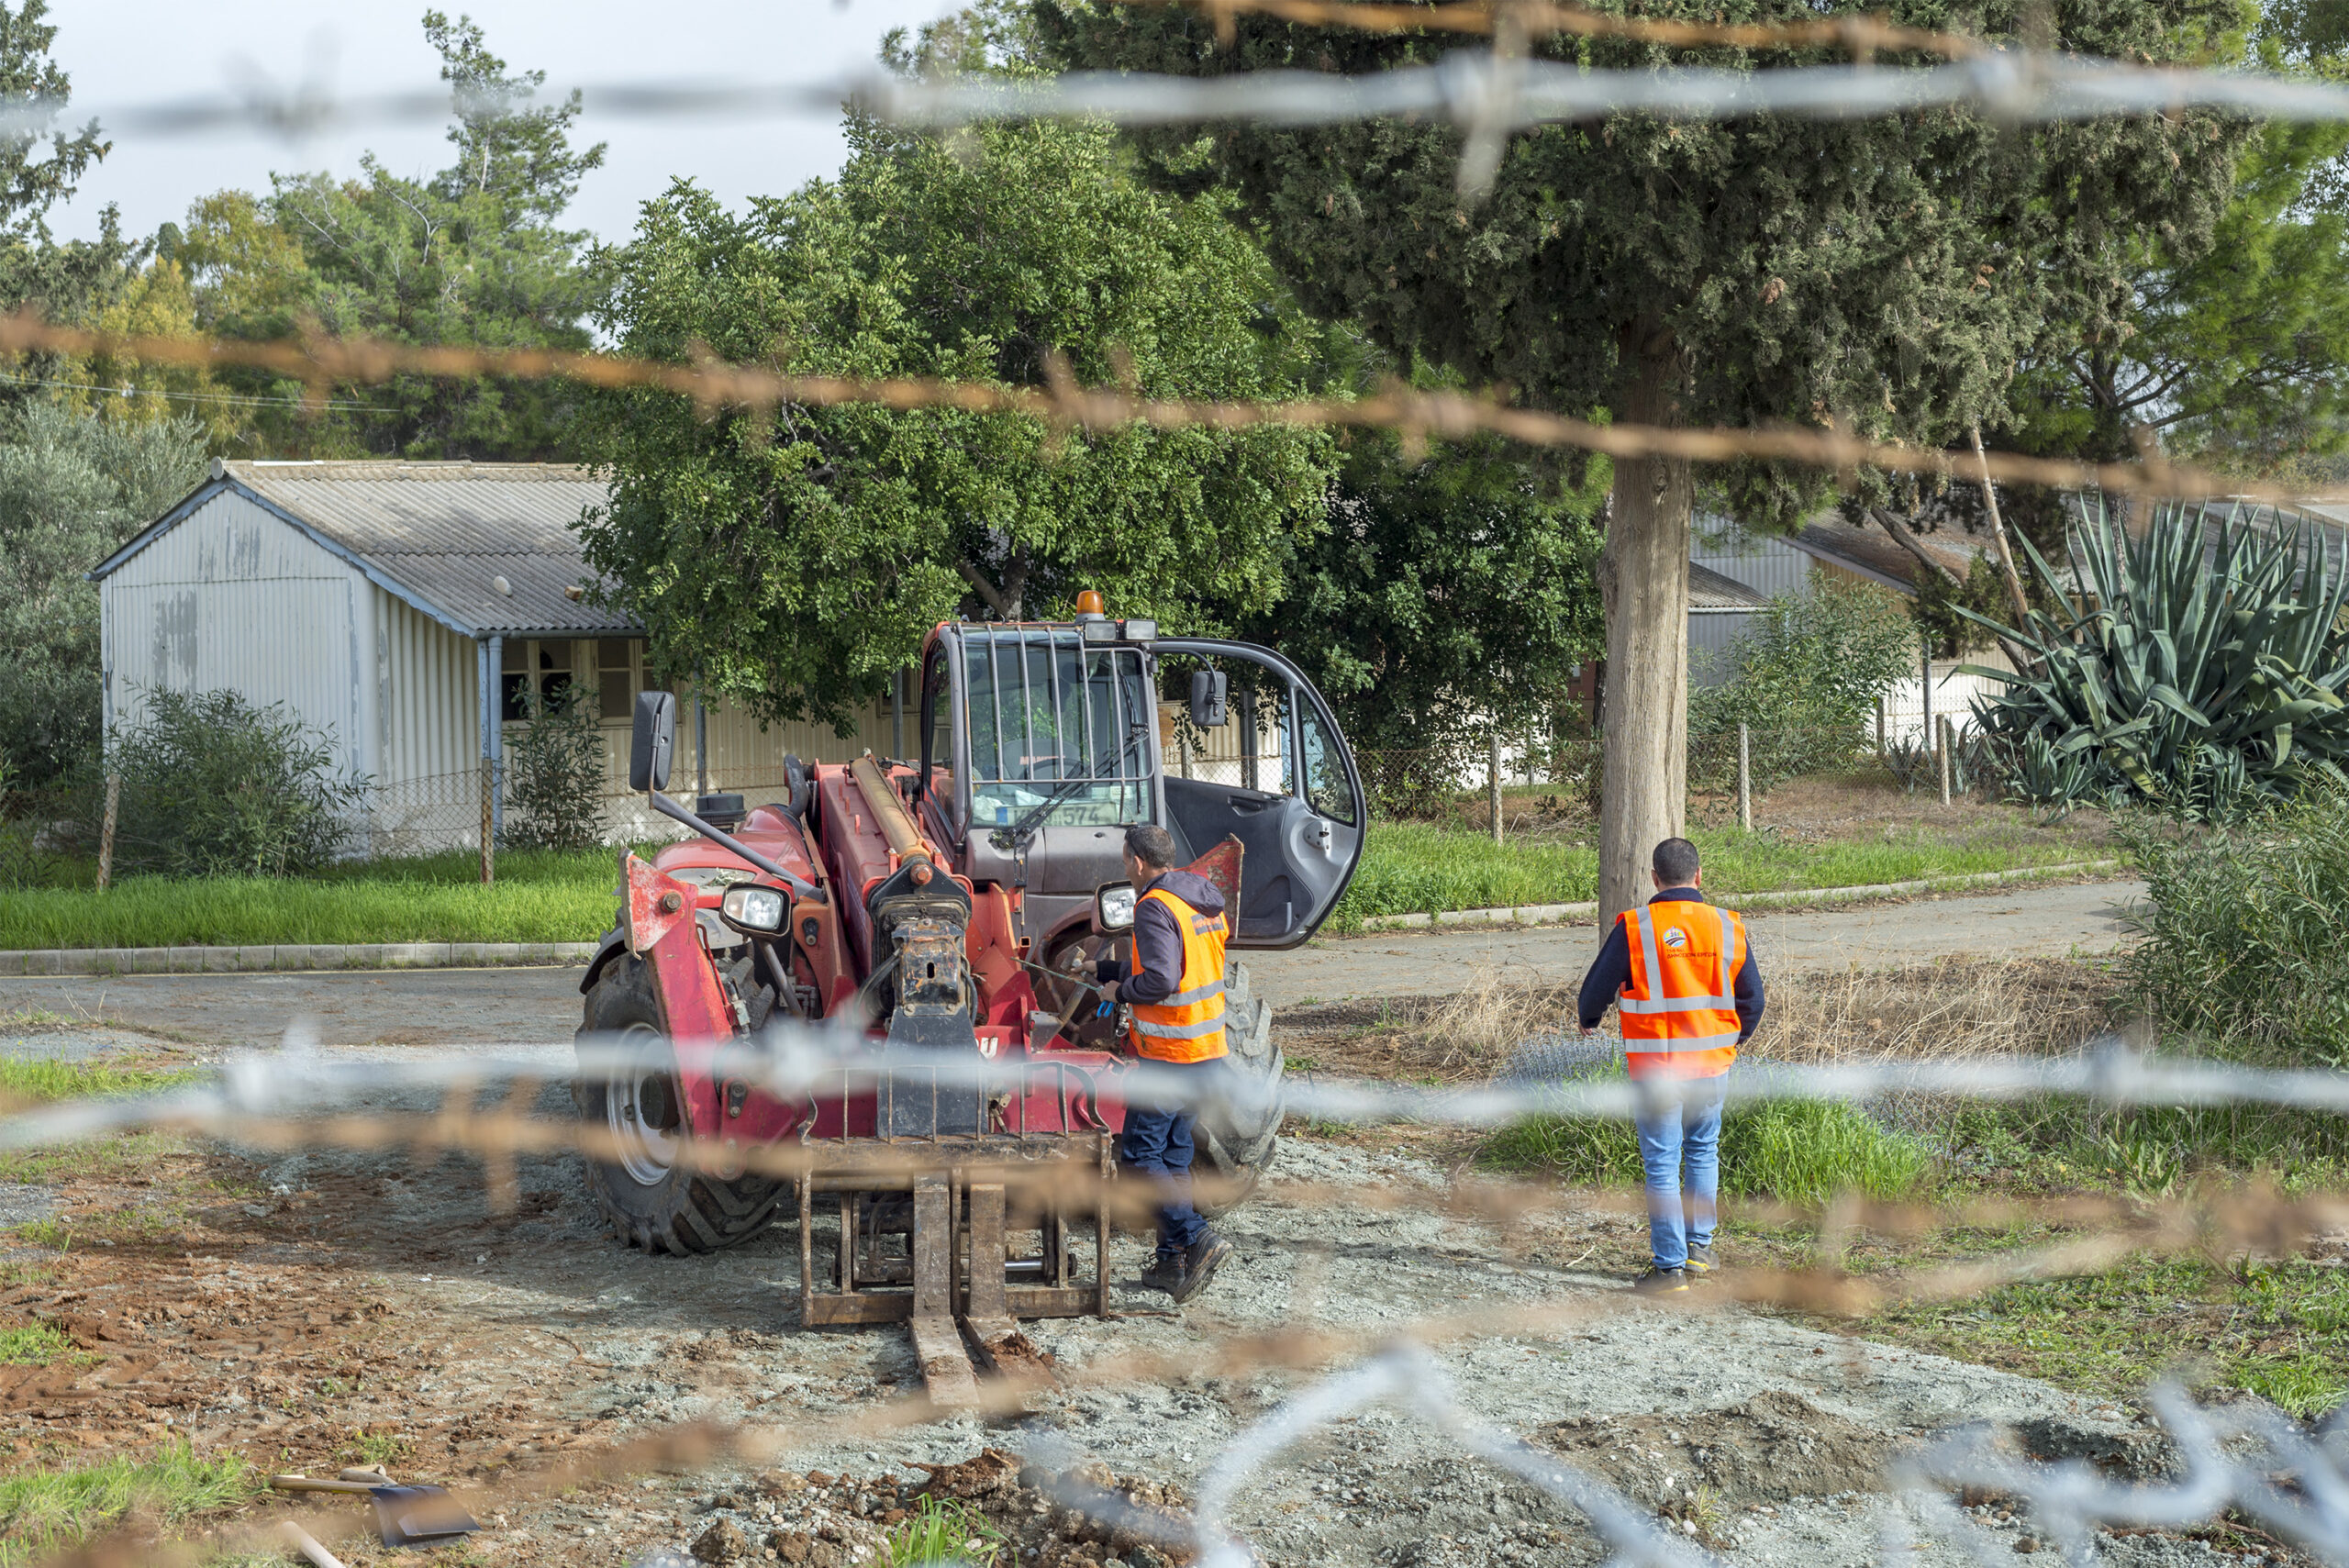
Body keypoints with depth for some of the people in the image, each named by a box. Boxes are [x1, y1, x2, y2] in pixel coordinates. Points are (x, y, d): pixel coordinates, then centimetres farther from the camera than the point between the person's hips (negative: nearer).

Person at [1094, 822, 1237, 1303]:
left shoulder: (1155, 907, -16)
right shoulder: (1205, 904, 13)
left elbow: (1161, 979, -28)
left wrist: (1121, 991, -9)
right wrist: (1107, 969, 29)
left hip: (1168, 1059, -9)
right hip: (1208, 1054, 9)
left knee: (1139, 1155, -2)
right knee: (1173, 1155, 15)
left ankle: (1197, 1240, -13)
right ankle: (1173, 1262, 15)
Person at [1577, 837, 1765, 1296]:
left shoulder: (1634, 930, -10)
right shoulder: (1728, 928, 0)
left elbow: (1597, 987, -3)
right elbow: (1752, 1000, 8)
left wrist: (1589, 1022, 20)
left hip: (1655, 1066, -3)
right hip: (1712, 1066, 3)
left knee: (1662, 1164, 2)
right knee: (1703, 1151, 21)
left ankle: (1669, 1266, 2)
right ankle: (1699, 1246, 24)